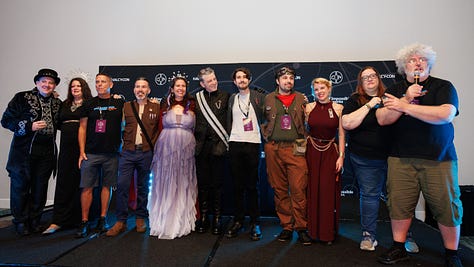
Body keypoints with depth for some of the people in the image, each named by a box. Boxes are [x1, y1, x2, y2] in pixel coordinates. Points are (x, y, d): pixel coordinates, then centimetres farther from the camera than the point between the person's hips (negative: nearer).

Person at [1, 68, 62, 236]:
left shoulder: (57, 103, 13)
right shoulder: (22, 98, 1)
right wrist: (29, 126, -14)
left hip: (46, 153, 3)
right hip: (24, 151, -3)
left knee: (40, 188, 9)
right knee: (20, 187, 6)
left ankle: (35, 221, 24)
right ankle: (20, 222, 21)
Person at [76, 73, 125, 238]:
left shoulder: (119, 103, 5)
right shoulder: (89, 104, 8)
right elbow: (82, 128, 8)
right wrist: (82, 151, 1)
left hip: (112, 153, 0)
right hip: (91, 153, 1)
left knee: (107, 186, 7)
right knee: (87, 187, 0)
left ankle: (102, 220, 18)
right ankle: (84, 222, 9)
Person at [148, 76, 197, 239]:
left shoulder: (191, 107, 8)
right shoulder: (165, 106, 8)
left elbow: (195, 128, 9)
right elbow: (160, 127, 8)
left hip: (186, 149, 0)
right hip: (167, 148, 0)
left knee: (183, 185, 4)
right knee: (166, 184, 4)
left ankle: (183, 222, 15)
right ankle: (165, 222, 16)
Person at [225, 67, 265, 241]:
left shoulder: (259, 97, 5)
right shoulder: (232, 99, 14)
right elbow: (228, 121, 15)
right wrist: (228, 140, 9)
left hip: (253, 143, -2)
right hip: (235, 144, 3)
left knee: (252, 185, 2)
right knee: (237, 184, 6)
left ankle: (255, 223, 12)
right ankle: (238, 220, 17)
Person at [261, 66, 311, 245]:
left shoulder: (301, 99, 11)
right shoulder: (268, 99, 11)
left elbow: (308, 121, 13)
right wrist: (267, 136, 7)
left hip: (295, 149, -1)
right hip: (274, 149, 1)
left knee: (299, 189, -5)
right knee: (279, 190, 6)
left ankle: (301, 228, 9)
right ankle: (286, 226, 19)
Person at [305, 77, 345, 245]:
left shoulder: (338, 108, 0)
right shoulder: (308, 108, 3)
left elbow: (341, 134, 0)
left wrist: (341, 156, -6)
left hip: (331, 152, -1)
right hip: (311, 152, 1)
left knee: (329, 191, 2)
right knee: (312, 190, 5)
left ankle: (329, 232, 16)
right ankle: (313, 230, 20)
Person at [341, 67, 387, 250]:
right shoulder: (355, 101, 3)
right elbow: (347, 124, -11)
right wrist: (369, 105, -12)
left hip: (391, 156, 2)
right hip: (365, 159, -2)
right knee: (369, 194, 3)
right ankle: (369, 235, 17)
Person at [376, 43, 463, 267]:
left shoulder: (443, 87, 3)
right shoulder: (395, 90, 11)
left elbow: (445, 114, -15)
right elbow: (382, 119, -1)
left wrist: (404, 106, -16)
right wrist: (407, 98, -12)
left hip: (438, 158, -1)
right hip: (401, 158, 2)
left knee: (447, 206, 3)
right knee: (398, 204, 2)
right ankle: (399, 248, 19)